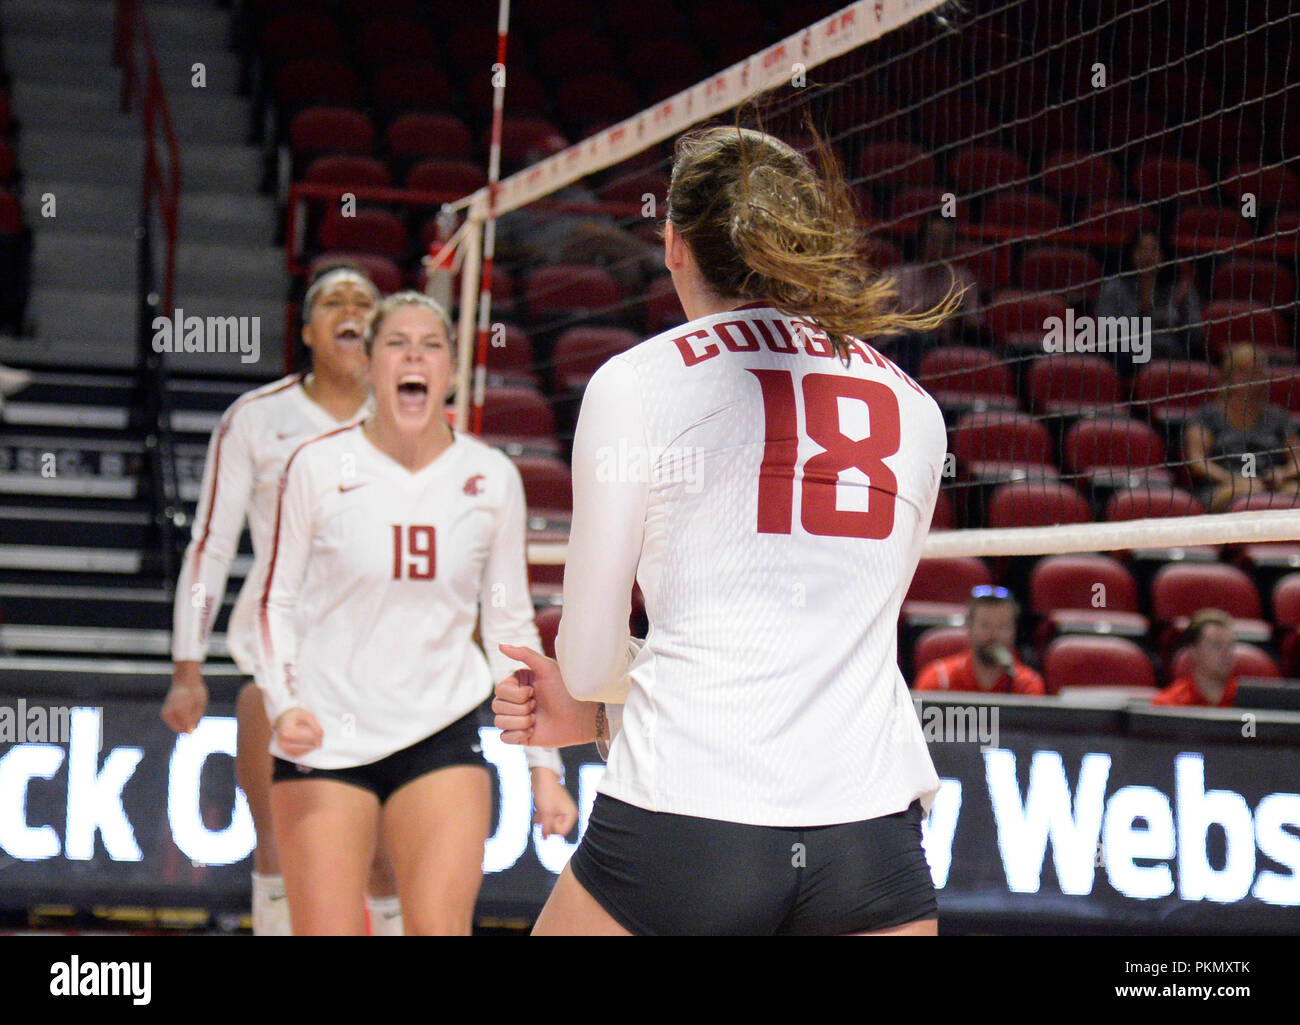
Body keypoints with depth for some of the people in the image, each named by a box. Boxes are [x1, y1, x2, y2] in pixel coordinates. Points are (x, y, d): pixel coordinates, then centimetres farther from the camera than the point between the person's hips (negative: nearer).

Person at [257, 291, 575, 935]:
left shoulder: (492, 478, 3)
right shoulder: (318, 466, -3)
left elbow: (511, 626, 9)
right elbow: (277, 603, 3)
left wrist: (544, 765, 6)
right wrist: (282, 705, -14)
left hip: (441, 736, 1)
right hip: (324, 739, -1)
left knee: (441, 928, -14)